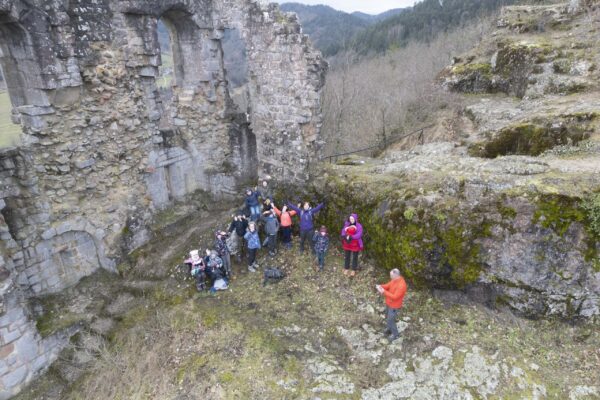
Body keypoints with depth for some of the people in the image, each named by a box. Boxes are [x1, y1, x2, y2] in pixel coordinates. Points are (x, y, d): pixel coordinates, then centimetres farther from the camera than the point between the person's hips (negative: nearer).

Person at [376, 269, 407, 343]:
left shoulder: (401, 285, -38)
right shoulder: (395, 280, -10)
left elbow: (394, 297, -35)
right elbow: (387, 286, 1)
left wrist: (384, 292, -34)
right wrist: (380, 286, -19)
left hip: (394, 306, -8)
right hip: (389, 303, 8)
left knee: (390, 321, 9)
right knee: (388, 317, 27)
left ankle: (395, 334, 35)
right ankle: (390, 329, 52)